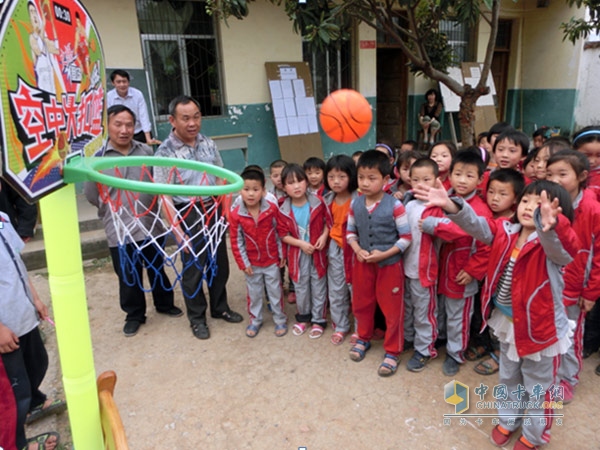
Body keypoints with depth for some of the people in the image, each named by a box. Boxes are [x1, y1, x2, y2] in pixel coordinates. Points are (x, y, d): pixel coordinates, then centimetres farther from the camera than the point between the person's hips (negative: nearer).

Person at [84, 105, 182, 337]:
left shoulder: (147, 152, 1)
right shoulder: (98, 158, -7)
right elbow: (92, 197, -4)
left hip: (151, 224, 2)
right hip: (119, 231, -2)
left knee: (158, 269, 19)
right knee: (128, 276, 11)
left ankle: (165, 304, 41)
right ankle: (134, 315, 32)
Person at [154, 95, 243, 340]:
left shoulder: (208, 144, 2)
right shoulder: (165, 152, -13)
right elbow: (164, 196, -13)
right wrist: (178, 231, -16)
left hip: (213, 209, 5)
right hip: (188, 214, -4)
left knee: (219, 263, 15)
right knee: (193, 268, 8)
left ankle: (219, 308, 36)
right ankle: (197, 318, 27)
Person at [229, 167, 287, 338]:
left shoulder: (272, 208, -15)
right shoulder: (235, 214, -15)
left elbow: (279, 232, -4)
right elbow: (236, 241, -9)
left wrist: (282, 254, 0)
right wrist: (243, 263, -7)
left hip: (272, 261, 0)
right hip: (252, 263, 0)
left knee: (275, 291, 14)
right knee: (254, 293, 17)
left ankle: (280, 320, 32)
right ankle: (255, 321, 36)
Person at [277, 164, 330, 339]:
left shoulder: (318, 203, -10)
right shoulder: (283, 211, -10)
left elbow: (328, 221, 1)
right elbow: (283, 234, -6)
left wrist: (324, 236, -15)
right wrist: (300, 243, -18)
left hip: (317, 252, 0)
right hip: (297, 254, 1)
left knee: (318, 287, 9)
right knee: (300, 287, 15)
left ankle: (318, 320, 25)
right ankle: (303, 317, 36)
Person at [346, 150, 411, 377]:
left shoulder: (395, 205, -17)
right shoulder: (355, 204, -3)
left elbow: (406, 237, -13)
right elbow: (350, 232, 6)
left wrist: (384, 254, -20)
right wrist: (357, 250, -12)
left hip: (390, 264, -4)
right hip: (362, 263, 4)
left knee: (392, 309, 7)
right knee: (361, 304, 19)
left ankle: (392, 351, 26)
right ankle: (364, 339, 44)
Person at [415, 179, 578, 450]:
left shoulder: (553, 243, -22)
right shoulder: (505, 232, -7)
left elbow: (558, 245, -45)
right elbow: (477, 224, -20)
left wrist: (549, 226, -69)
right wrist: (451, 205, -39)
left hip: (540, 328, -5)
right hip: (507, 324, 5)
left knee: (538, 388, 17)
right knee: (508, 379, 27)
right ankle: (508, 420, 51)